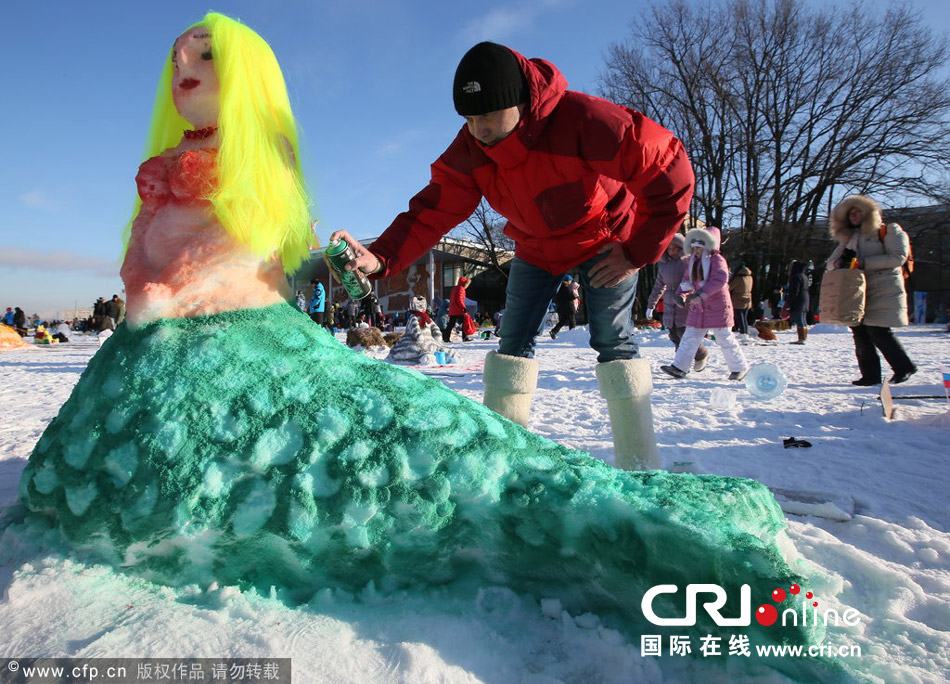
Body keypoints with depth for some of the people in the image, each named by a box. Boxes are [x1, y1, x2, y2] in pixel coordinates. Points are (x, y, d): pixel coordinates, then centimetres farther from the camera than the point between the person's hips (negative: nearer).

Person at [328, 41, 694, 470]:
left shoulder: (583, 121, -35)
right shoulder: (468, 152, -19)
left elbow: (671, 170, -29)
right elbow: (433, 210, -24)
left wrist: (638, 253, -23)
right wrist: (379, 257, -43)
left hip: (604, 242, -4)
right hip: (536, 249, 5)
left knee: (613, 341, -12)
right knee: (514, 342, -1)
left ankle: (639, 466, -2)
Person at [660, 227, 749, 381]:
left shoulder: (717, 259, -10)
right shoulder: (692, 262, 12)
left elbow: (720, 279, -26)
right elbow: (687, 281, 17)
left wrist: (701, 294, -34)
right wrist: (681, 295, -4)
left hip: (717, 307, -6)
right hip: (698, 308, 7)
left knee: (725, 339, -1)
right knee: (690, 337, 1)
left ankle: (740, 368, 15)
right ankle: (679, 367, 0)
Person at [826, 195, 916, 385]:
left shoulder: (888, 231, 2)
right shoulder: (849, 237, 20)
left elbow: (898, 257, -11)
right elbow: (831, 261, 17)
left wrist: (865, 262, -18)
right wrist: (838, 264, -8)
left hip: (883, 289, -6)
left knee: (877, 330, -13)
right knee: (860, 331, 0)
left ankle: (904, 367, 4)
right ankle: (870, 374, 5)